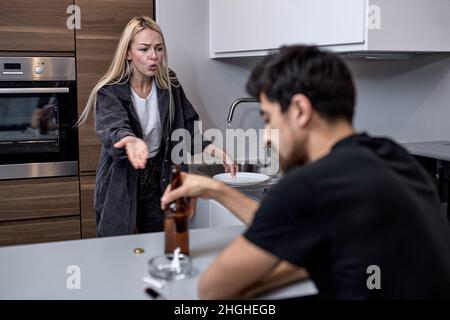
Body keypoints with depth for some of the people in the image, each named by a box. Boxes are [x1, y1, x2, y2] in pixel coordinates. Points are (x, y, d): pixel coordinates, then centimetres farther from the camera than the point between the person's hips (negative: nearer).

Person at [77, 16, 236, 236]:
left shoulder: (170, 86, 0)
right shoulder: (109, 92, -12)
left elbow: (188, 129, 4)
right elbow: (112, 128, -29)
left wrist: (214, 150, -14)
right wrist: (131, 141, -52)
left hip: (160, 180, 3)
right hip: (121, 184, -3)